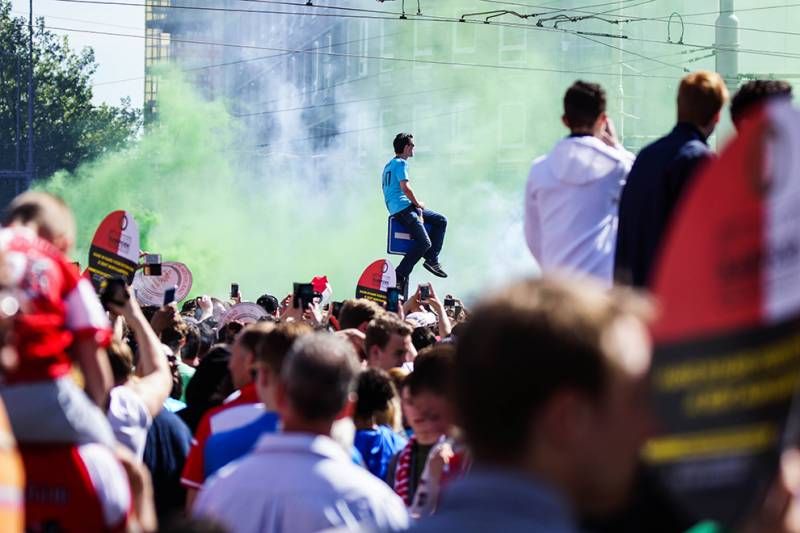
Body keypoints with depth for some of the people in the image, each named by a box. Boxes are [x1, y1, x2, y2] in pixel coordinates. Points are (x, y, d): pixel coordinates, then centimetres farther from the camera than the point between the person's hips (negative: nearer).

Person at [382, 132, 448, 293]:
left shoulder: (390, 164, 22)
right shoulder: (401, 163, -10)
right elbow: (405, 188, -21)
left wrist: (416, 204, 14)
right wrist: (418, 203, -6)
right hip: (402, 207, -10)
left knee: (441, 221, 13)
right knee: (424, 242, -17)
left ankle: (432, 260, 7)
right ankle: (400, 275, -18)